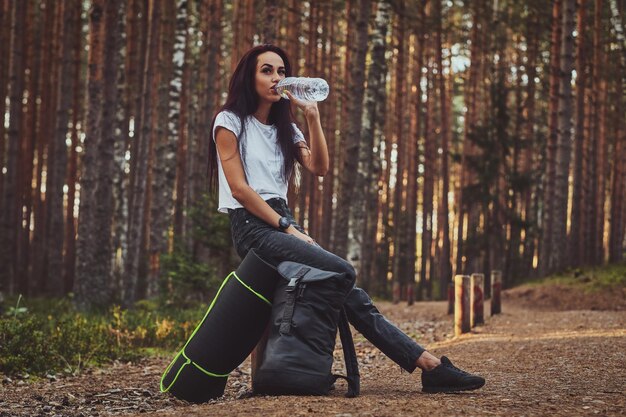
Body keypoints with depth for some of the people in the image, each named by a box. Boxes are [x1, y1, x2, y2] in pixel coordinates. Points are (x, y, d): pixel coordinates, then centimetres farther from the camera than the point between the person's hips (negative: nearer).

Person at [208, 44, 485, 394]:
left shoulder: (284, 127, 21)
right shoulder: (230, 121, 2)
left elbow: (319, 167, 3)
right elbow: (239, 187, -9)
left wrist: (312, 115, -5)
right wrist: (286, 228, -14)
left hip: (282, 221, 5)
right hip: (251, 225, -5)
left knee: (350, 292, -14)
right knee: (343, 272, -26)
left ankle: (427, 364, -24)